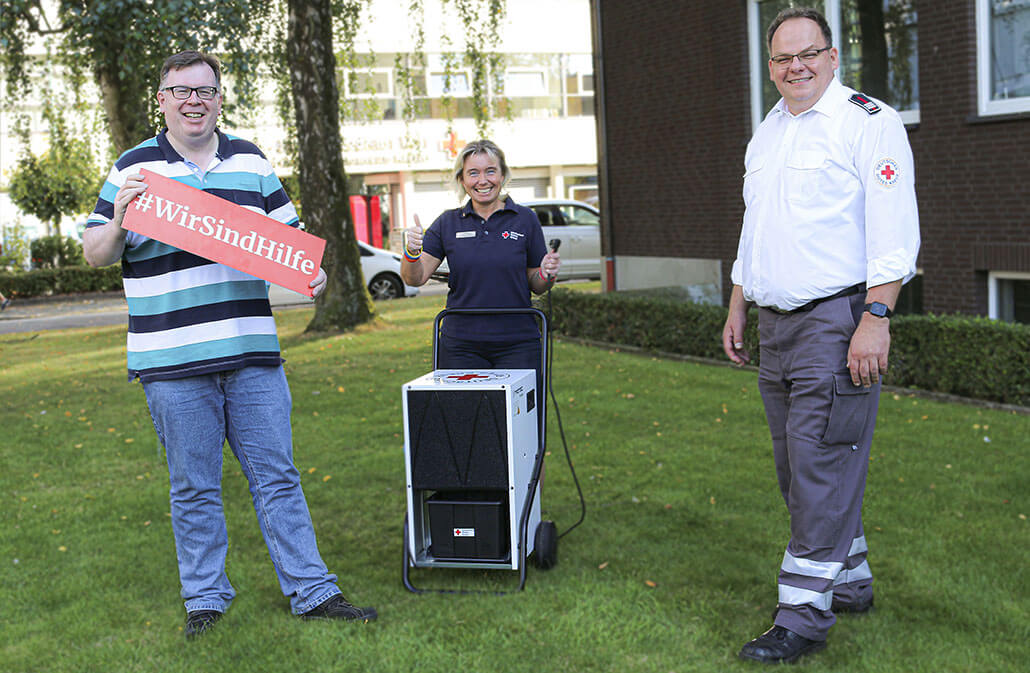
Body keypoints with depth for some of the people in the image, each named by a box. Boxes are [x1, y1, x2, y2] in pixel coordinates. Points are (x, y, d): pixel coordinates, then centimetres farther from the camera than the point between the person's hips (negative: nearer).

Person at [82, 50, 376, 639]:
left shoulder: (252, 163, 12)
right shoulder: (134, 170, 4)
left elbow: (288, 235, 18)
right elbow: (97, 255, 5)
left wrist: (311, 273, -3)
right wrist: (119, 220, -16)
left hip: (252, 352, 2)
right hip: (173, 360, -2)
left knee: (277, 476, 6)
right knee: (195, 490, 8)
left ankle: (313, 591, 12)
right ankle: (206, 599, 21)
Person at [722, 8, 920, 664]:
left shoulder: (869, 121, -6)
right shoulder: (767, 131, 18)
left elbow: (894, 232, -14)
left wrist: (876, 320, -21)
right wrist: (737, 309, 21)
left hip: (838, 320, -8)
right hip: (775, 325, 8)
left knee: (823, 463, -8)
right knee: (800, 465, 12)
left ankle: (804, 614, -3)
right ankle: (850, 581, 26)